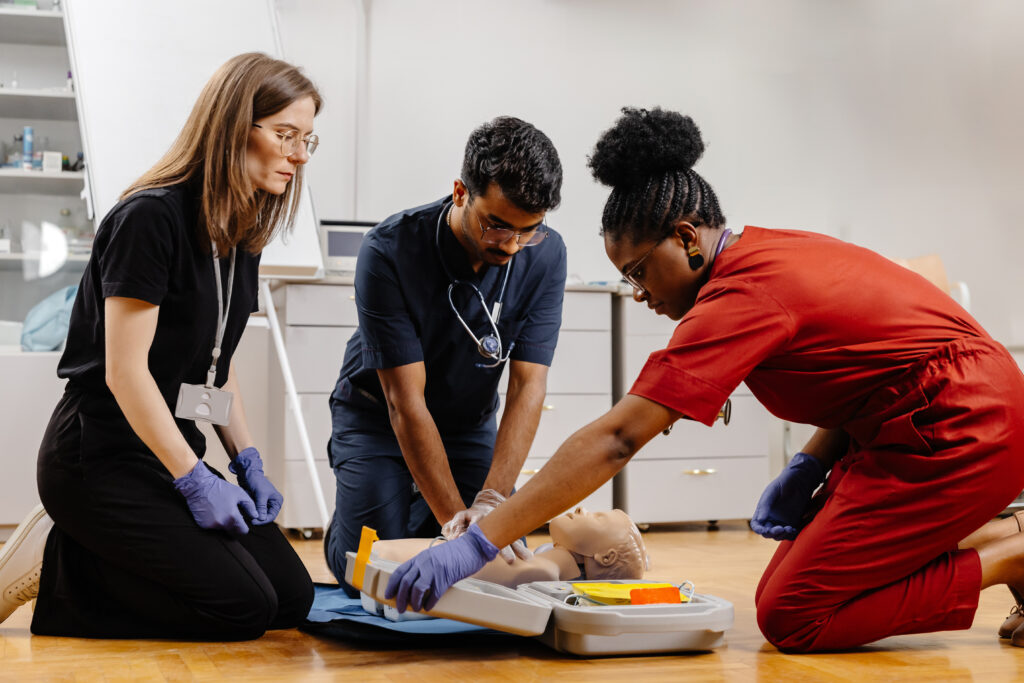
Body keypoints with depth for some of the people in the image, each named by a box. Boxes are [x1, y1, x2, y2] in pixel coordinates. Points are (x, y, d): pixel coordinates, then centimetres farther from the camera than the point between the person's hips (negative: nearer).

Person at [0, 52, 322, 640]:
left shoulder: (241, 232, 11)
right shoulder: (152, 217, -16)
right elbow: (124, 371, -19)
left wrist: (248, 462, 6)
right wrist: (195, 481, -17)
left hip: (174, 444, 9)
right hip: (101, 453, -9)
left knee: (293, 596, -3)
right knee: (242, 607, -18)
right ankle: (51, 568, -3)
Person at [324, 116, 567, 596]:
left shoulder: (545, 255, -20)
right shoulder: (389, 251, -29)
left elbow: (528, 387, -22)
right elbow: (406, 402, -29)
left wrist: (491, 501, -35)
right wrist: (455, 516, -34)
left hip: (470, 424, 3)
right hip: (378, 418, -3)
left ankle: (425, 525, 21)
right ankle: (342, 530, 20)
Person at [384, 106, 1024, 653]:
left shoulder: (743, 294, -21)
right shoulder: (770, 251, 8)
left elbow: (615, 438, -26)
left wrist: (479, 543, -27)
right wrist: (809, 466, 5)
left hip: (954, 433, -10)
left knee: (791, 617, -7)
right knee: (795, 576, 11)